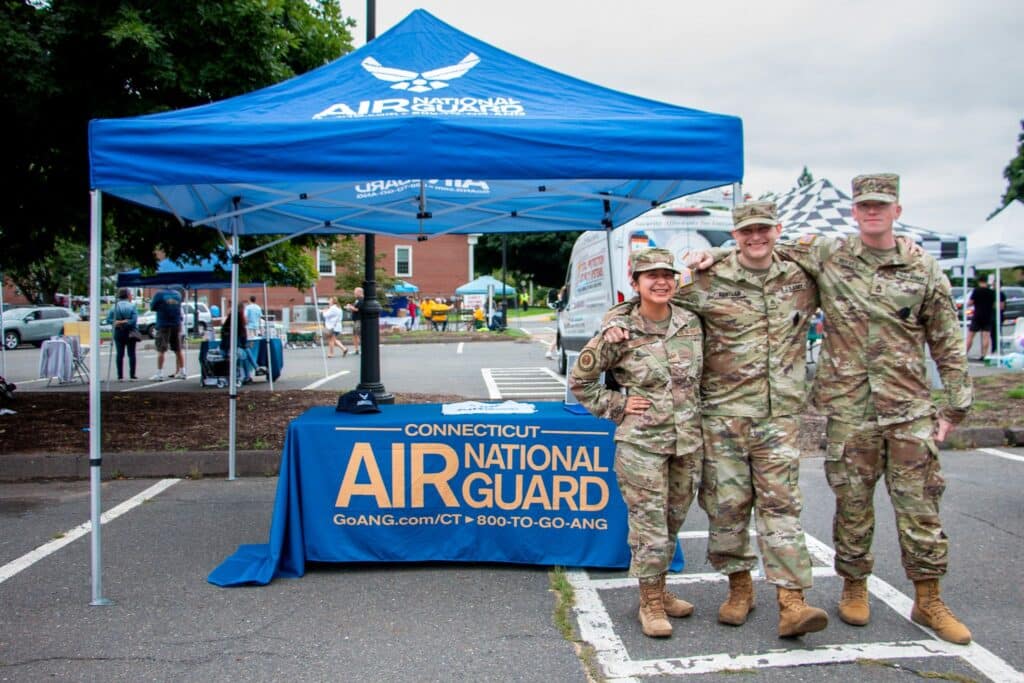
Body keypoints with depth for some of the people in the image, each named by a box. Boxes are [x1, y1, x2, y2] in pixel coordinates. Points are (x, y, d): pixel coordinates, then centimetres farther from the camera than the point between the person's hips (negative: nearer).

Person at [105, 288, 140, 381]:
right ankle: (132, 375, 2)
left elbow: (108, 319, -5)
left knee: (120, 354, 5)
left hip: (118, 332, 2)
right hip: (130, 333, -2)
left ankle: (120, 376, 3)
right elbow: (134, 320, -17)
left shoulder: (114, 307, 2)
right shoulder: (132, 306, -7)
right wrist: (125, 322, -11)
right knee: (131, 354, 3)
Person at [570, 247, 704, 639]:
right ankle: (650, 603, 16)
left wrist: (697, 409, 10)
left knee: (671, 525, 16)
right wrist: (616, 405, -6)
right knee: (650, 528, -2)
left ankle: (659, 592, 33)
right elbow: (580, 380, 0)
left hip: (688, 441, 5)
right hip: (641, 444, -5)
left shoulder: (691, 324, 4)